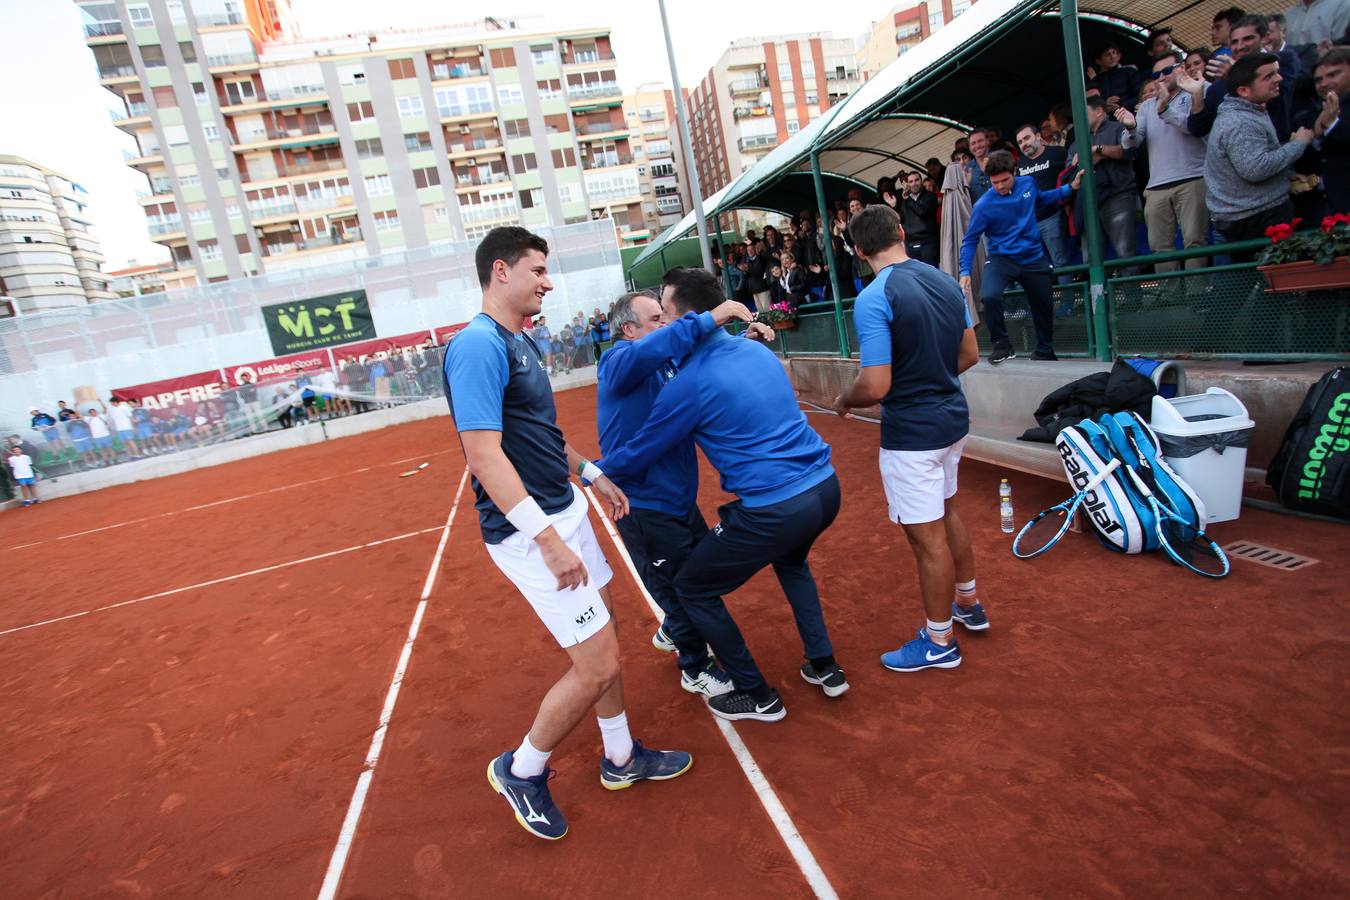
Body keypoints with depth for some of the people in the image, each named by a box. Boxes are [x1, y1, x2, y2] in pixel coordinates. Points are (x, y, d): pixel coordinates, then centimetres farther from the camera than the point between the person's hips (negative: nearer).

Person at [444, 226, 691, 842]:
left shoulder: (520, 343, 12)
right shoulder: (478, 346, -19)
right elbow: (484, 454, -26)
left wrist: (592, 474, 23)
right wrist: (548, 539, -28)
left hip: (564, 513, 10)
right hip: (529, 532, -10)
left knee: (603, 644, 19)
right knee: (597, 666, -4)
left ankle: (620, 758, 38)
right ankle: (522, 771, 21)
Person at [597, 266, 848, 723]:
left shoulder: (689, 383, -12)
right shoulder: (757, 350, 10)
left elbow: (636, 457, -2)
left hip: (773, 509, -8)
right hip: (825, 486, 9)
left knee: (692, 590, 13)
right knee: (790, 560, 39)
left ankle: (759, 696, 25)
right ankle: (825, 667, 39)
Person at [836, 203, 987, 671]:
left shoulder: (873, 299, -21)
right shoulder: (945, 281, 2)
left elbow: (874, 387, -25)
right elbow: (970, 355, 9)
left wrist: (843, 400, -5)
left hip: (911, 433, -8)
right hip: (953, 418, 8)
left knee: (927, 537, 6)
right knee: (947, 513, 27)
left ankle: (939, 642, 23)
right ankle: (969, 603, 45)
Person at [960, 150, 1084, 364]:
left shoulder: (1028, 184, -3)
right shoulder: (983, 206, -17)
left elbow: (1042, 198, 21)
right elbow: (970, 240, -11)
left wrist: (1071, 188, 15)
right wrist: (965, 271, -21)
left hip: (1033, 258, 4)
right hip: (1001, 258, -4)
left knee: (1043, 306, 15)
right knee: (989, 296, -32)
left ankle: (1045, 351, 39)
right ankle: (1002, 345, -10)